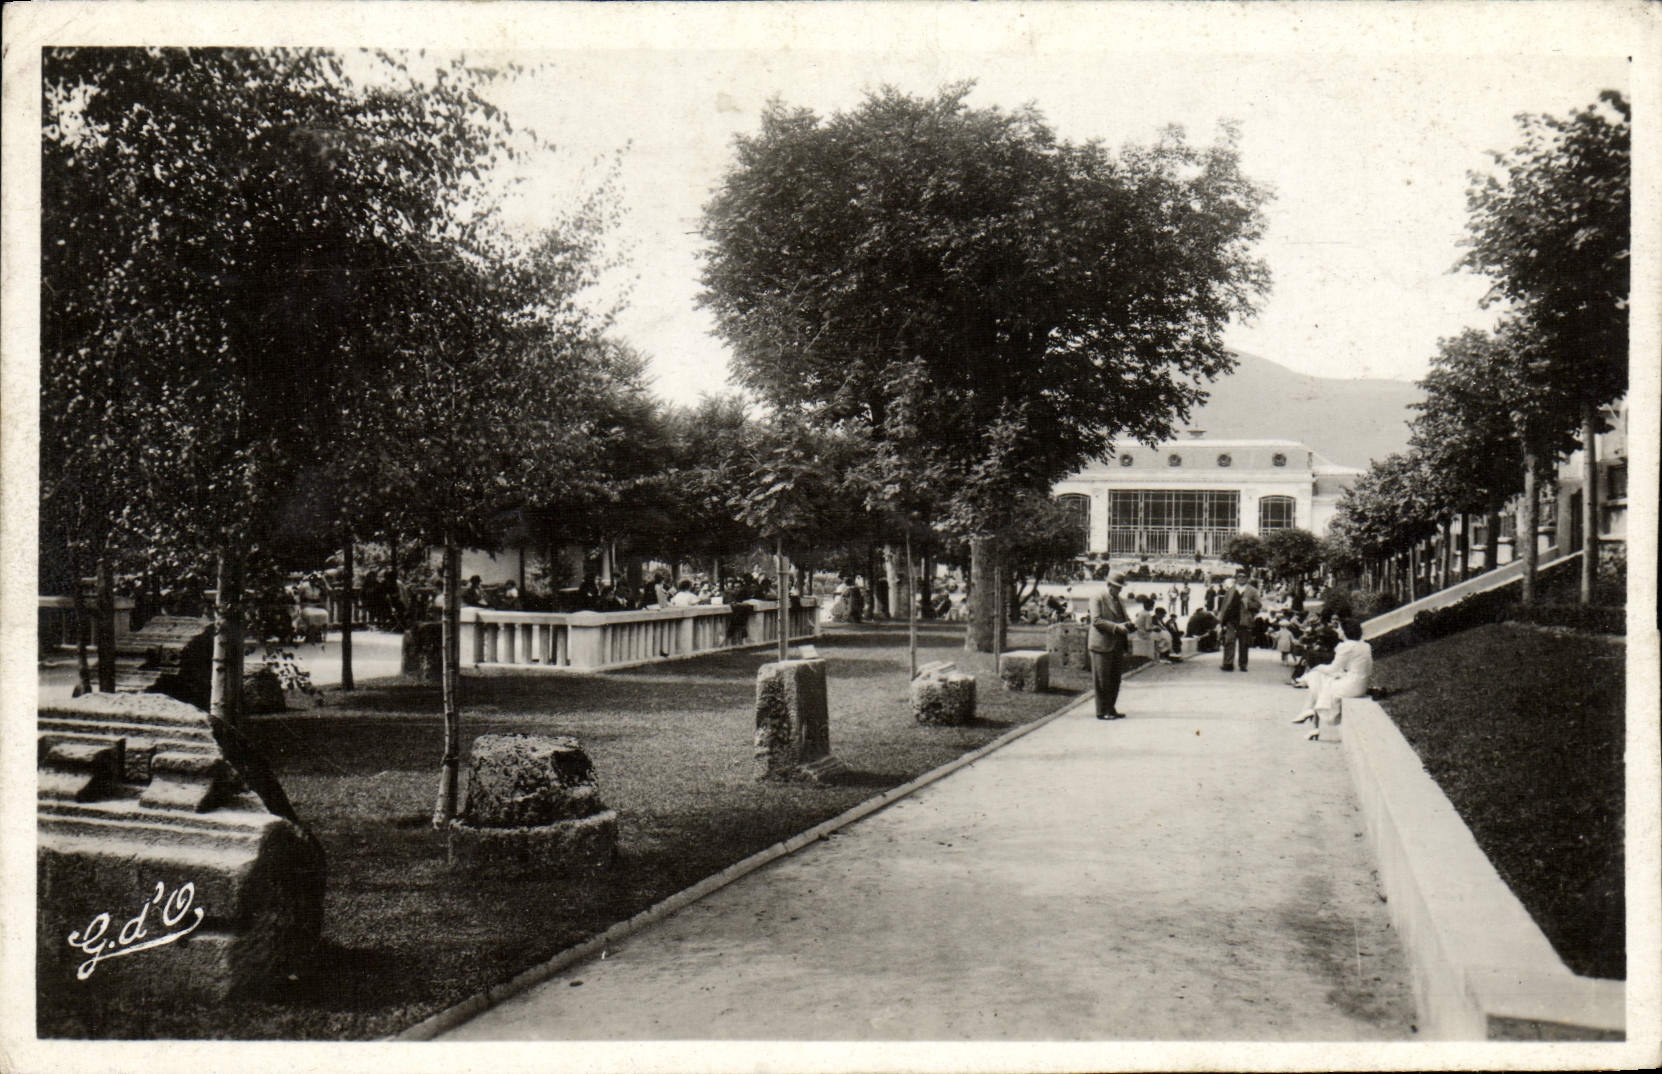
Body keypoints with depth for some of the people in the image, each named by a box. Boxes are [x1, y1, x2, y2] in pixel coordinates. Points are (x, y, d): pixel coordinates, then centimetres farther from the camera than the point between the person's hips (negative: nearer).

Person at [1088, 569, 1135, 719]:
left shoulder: (1118, 600, 18)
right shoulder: (1097, 599, -6)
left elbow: (1125, 617, 25)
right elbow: (1096, 620, -15)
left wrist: (1127, 625, 0)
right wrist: (1116, 626, -21)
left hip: (1117, 645, 8)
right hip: (1102, 645, -8)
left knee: (1115, 679, 10)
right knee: (1102, 680, -3)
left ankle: (1110, 709, 19)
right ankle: (1102, 712, 2)